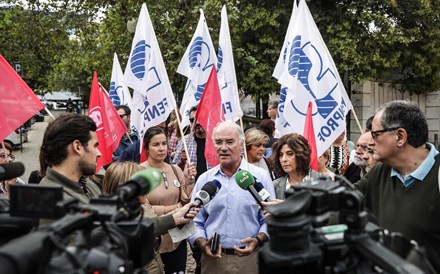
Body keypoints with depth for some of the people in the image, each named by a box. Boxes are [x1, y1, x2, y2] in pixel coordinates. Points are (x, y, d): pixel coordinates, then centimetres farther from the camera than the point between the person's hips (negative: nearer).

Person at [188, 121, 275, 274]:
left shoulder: (261, 177, 0)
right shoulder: (204, 180, 6)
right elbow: (196, 222, 8)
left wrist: (258, 240, -16)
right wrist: (202, 244, -9)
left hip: (249, 258, -1)